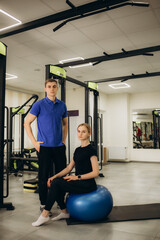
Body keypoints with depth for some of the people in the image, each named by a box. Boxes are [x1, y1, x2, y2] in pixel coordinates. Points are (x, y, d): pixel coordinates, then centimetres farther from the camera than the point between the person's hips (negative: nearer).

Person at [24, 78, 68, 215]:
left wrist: (64, 140, 10)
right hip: (44, 146, -4)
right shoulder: (39, 105, -5)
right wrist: (34, 142, -8)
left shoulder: (62, 105, 8)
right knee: (44, 176, 4)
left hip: (59, 146, 4)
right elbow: (27, 123, -3)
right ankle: (43, 204, 19)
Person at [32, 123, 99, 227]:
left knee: (57, 183, -20)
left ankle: (45, 215, -9)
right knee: (55, 181, -10)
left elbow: (96, 172, -17)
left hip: (88, 184, -8)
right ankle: (64, 212, 5)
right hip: (78, 182, 8)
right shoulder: (77, 150, 13)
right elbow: (69, 168, 12)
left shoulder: (91, 150, -12)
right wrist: (55, 176, -1)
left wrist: (78, 177, -21)